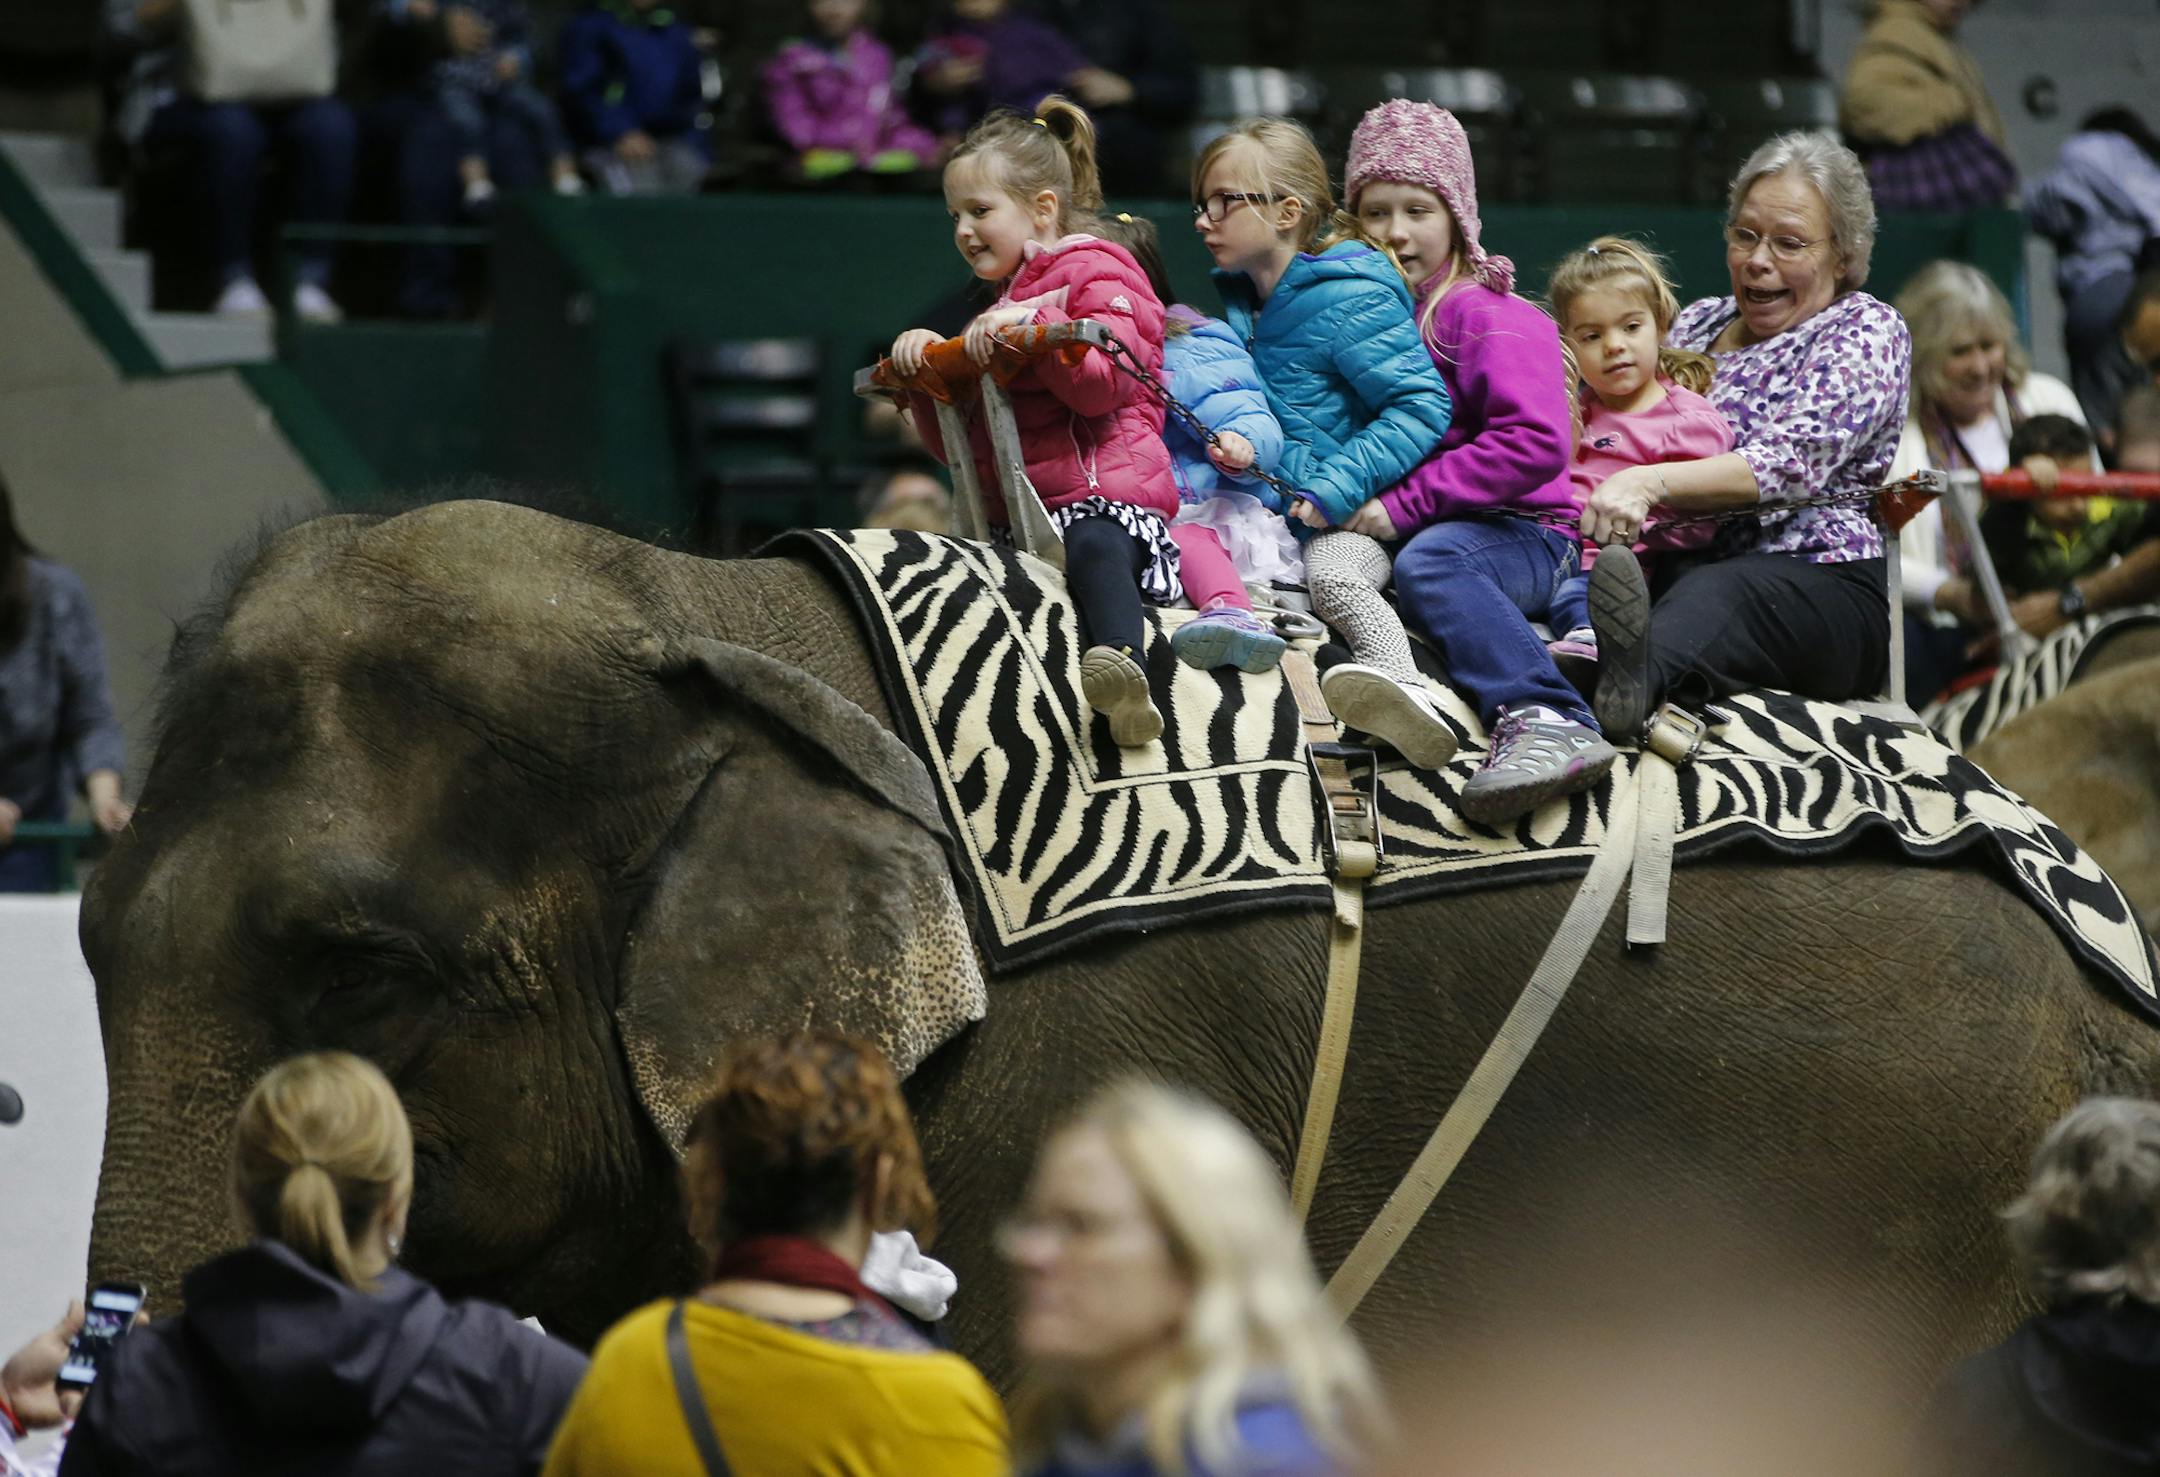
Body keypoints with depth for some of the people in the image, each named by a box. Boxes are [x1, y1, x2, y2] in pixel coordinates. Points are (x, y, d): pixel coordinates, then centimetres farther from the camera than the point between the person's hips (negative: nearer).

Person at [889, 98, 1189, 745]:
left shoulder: (1096, 277, 7)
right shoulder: (998, 308, 32)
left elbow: (1104, 384, -12)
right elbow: (957, 447, 30)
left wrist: (1032, 327, -21)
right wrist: (927, 368, 13)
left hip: (1103, 493, -9)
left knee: (1095, 549, -41)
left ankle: (1124, 667, -65)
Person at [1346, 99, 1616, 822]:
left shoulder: (1493, 319, -3)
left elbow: (1534, 445, -16)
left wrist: (1404, 504, -18)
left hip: (1521, 533, -7)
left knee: (1428, 560, -39)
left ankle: (1543, 719, -54)